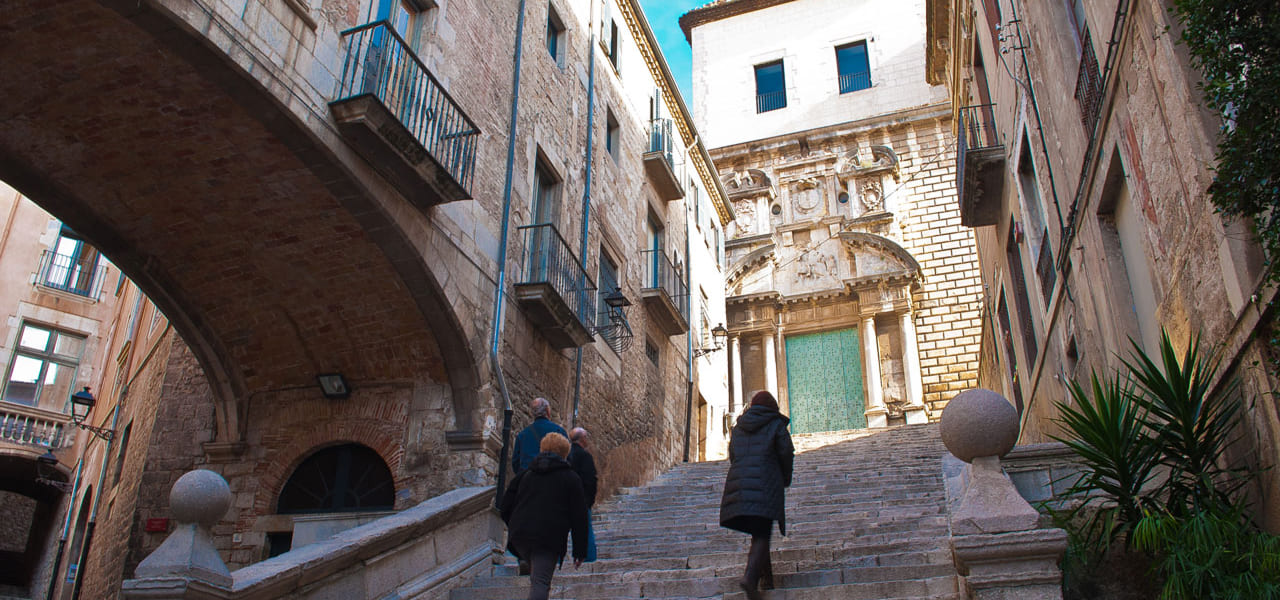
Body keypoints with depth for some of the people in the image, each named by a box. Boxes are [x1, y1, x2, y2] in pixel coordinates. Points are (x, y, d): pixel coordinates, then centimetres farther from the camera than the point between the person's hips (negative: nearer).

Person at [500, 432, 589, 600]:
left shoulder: (525, 474, 16)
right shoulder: (571, 478, 7)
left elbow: (505, 506, 15)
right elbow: (579, 517, 3)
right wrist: (580, 551, 8)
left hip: (520, 537, 4)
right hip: (549, 540, -4)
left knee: (536, 577, 25)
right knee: (541, 582, -8)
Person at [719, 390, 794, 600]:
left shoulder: (738, 427, 19)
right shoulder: (776, 424, 6)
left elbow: (732, 456, 17)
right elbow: (786, 453, 3)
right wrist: (786, 479, 18)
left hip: (738, 483, 5)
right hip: (766, 484, -5)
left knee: (759, 533, 16)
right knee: (761, 535, -8)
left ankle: (766, 577, 15)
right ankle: (750, 576, -27)